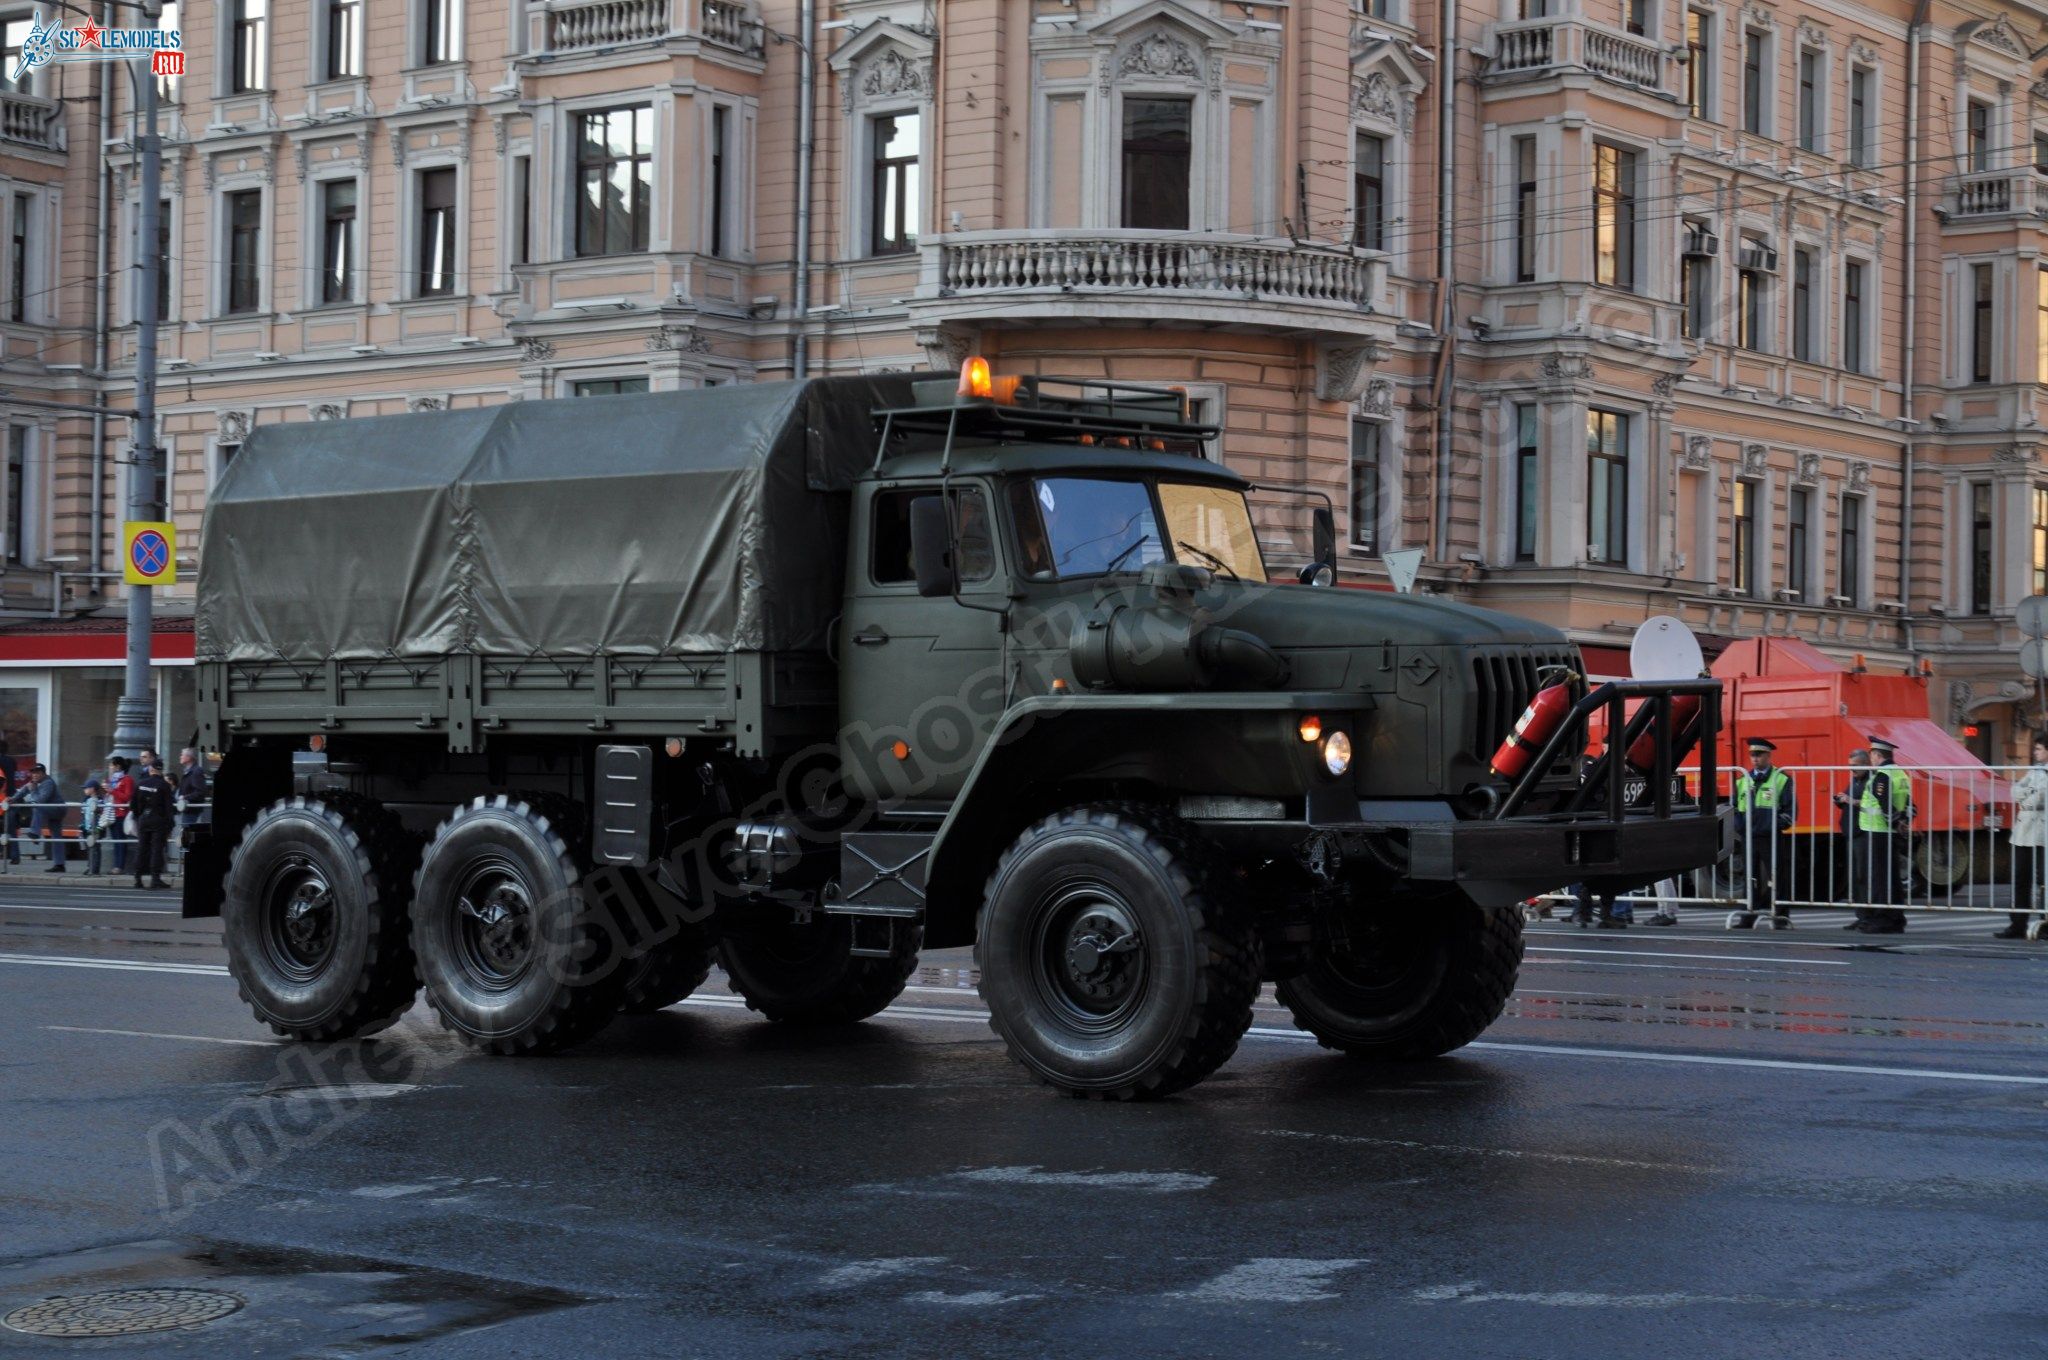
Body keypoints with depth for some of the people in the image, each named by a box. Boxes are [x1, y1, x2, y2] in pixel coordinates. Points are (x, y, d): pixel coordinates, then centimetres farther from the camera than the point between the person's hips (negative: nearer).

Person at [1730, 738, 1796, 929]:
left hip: (1771, 839, -4)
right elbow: (1734, 807, 18)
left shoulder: (1782, 779, 3)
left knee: (1775, 878, -3)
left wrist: (1776, 826, -13)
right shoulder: (1742, 780, 15)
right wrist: (1738, 827, 2)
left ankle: (1781, 917, 1)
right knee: (1751, 879, 8)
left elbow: (1790, 809, -1)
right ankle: (1750, 914, 13)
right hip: (1748, 839, 4)